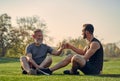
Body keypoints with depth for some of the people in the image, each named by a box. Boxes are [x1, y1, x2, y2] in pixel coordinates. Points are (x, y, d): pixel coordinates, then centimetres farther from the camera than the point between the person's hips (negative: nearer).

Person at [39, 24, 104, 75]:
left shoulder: (95, 43, -18)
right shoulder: (90, 42, 13)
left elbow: (84, 58, -22)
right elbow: (82, 52, 28)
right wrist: (71, 47, 19)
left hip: (94, 70, -10)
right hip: (90, 66, 10)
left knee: (76, 57, -32)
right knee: (70, 56, 13)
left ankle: (73, 72, 1)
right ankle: (49, 70, 9)